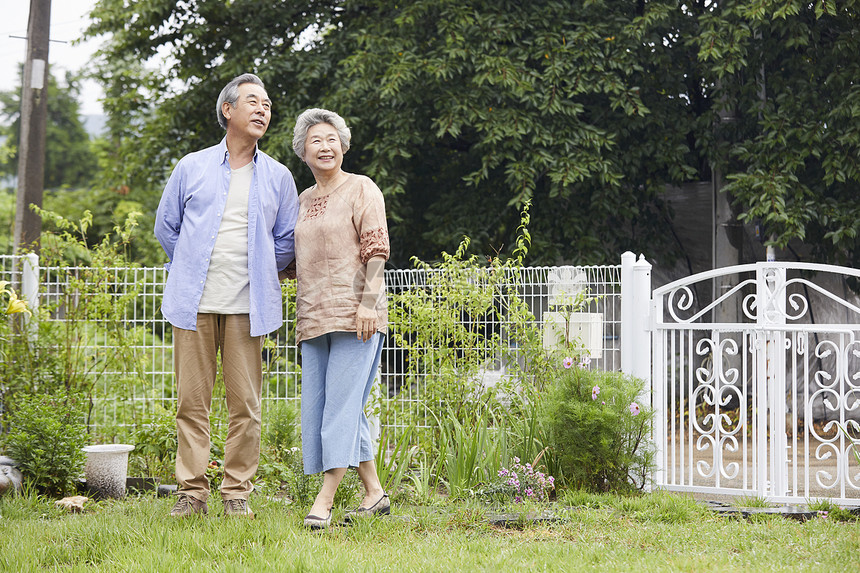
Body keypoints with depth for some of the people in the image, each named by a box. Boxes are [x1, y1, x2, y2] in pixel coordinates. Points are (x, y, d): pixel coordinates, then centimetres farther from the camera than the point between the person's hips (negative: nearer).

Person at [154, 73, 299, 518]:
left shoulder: (278, 177, 12)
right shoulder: (192, 168, 10)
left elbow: (287, 242, 17)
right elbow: (166, 226, 17)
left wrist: (255, 272, 12)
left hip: (247, 306, 0)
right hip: (195, 302, 0)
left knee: (245, 403, -1)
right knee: (192, 400, -1)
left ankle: (237, 493, 6)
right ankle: (192, 491, 6)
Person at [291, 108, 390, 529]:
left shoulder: (362, 189, 0)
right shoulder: (303, 201, 20)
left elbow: (376, 251, -8)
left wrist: (367, 303, -16)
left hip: (354, 315, -8)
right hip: (314, 317, 8)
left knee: (343, 403, -11)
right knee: (317, 406, 6)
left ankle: (324, 500, -15)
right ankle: (374, 493, 14)